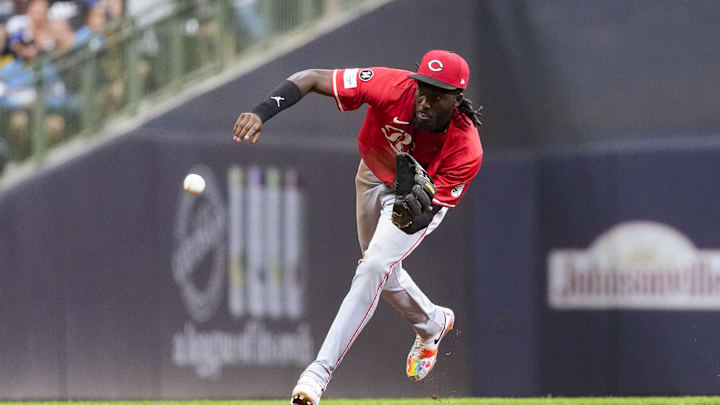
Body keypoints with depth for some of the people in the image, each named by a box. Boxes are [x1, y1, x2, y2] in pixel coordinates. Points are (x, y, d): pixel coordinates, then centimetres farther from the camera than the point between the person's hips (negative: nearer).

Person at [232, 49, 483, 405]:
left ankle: (319, 372, -23)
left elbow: (423, 218, -35)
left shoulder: (467, 150, -38)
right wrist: (261, 112, -49)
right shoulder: (393, 87, -37)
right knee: (382, 273, 20)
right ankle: (432, 324, 52)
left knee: (374, 268, -23)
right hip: (374, 175, 4)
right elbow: (310, 78, -35)